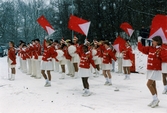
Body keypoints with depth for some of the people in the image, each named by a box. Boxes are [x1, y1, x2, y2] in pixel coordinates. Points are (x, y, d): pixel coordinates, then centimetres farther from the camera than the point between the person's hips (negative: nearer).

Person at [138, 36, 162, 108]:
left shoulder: (161, 50, -13)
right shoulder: (150, 48, 8)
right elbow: (142, 49, 16)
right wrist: (139, 41, 12)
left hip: (156, 70, -8)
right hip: (150, 69, 8)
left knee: (149, 84, -13)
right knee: (153, 85, 12)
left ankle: (155, 99, -1)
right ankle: (155, 101, 21)